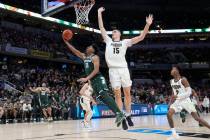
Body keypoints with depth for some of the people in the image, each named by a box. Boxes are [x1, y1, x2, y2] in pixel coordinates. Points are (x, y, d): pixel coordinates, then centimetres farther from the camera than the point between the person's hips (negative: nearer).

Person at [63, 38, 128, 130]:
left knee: (105, 96, -24)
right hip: (92, 81, 8)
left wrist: (86, 78, -25)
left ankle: (120, 114, -33)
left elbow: (96, 70, -16)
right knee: (102, 98, 0)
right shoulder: (84, 56, 18)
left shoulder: (95, 57, -5)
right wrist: (66, 42, 12)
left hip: (98, 79, -8)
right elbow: (74, 50, 19)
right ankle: (118, 114, -1)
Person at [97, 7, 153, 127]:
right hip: (113, 70, 1)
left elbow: (141, 37, 5)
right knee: (117, 95, 0)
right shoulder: (108, 41, 17)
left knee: (127, 93, 2)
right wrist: (99, 13, 14)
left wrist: (147, 25, -7)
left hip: (123, 69, -1)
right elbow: (101, 28, 16)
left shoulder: (125, 42, 12)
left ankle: (128, 116, 11)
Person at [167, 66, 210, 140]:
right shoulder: (171, 81, 5)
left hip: (185, 100, -6)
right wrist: (173, 98, 9)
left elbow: (189, 92, -20)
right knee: (169, 114, -11)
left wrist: (177, 96, -27)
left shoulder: (183, 80, -17)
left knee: (196, 118, -8)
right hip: (177, 101, 6)